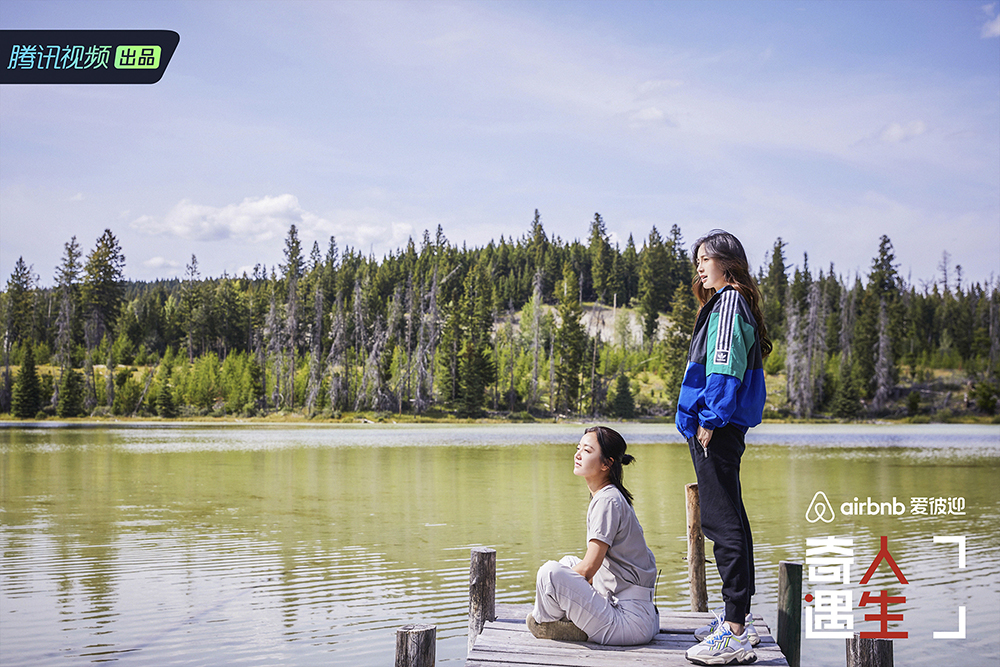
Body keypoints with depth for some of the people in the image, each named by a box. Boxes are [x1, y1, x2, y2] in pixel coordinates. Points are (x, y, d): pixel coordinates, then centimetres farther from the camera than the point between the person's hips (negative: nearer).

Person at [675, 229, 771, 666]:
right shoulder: (725, 303, 22)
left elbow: (724, 367, -18)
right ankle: (738, 617, 24)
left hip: (717, 429, -11)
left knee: (722, 522, -13)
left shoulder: (729, 302, -8)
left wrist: (711, 419, -21)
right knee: (728, 520, 15)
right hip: (720, 430, 11)